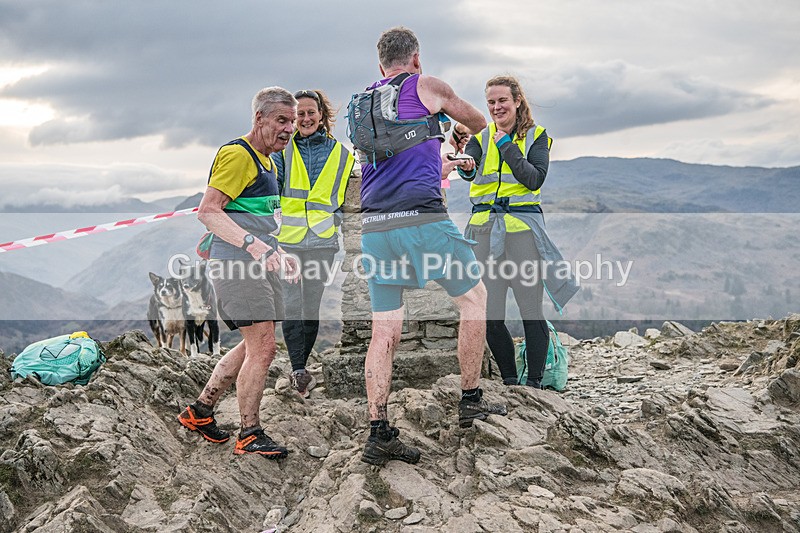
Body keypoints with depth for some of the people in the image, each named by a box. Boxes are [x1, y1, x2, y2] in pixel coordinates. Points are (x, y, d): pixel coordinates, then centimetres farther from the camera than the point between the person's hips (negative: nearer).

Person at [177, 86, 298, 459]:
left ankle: (200, 411, 25)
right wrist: (252, 243, -28)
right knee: (262, 346, -11)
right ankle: (250, 434, 0)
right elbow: (208, 212, -19)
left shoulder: (266, 162, 21)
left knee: (254, 346, 14)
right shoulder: (237, 154, -10)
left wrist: (278, 254, 23)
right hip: (236, 262, -10)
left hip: (258, 262, 11)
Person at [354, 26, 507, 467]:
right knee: (473, 296, 13)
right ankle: (470, 401, 17)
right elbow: (478, 121, 21)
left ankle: (379, 435, 5)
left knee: (384, 331, 7)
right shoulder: (426, 86, 5)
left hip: (373, 226, 6)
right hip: (420, 216, -5)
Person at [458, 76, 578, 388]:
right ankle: (509, 381, 18)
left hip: (523, 225, -2)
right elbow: (468, 171, -8)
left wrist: (508, 148, -12)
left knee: (531, 310, -4)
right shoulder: (481, 136, 12)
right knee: (489, 315, 2)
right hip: (485, 228, 2)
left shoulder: (536, 136, 8)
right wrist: (464, 164, -30)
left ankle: (534, 383, 7)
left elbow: (535, 180, -8)